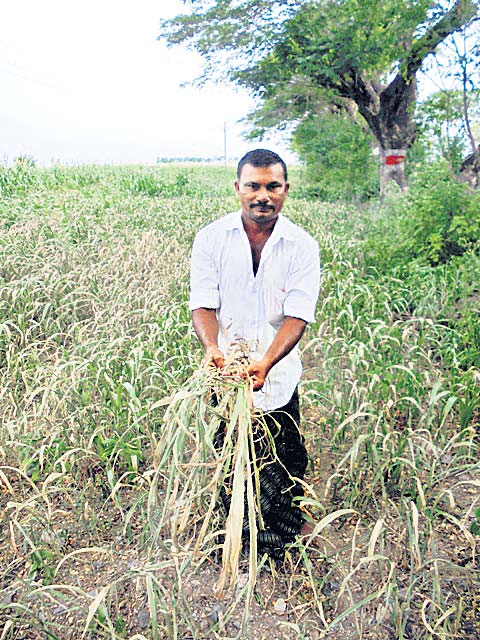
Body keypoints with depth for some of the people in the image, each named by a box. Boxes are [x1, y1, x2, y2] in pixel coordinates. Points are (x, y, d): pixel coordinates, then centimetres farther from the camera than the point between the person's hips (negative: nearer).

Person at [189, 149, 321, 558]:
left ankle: (287, 534, 40)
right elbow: (203, 303, -8)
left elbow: (298, 315, -15)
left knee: (288, 464, 12)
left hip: (279, 378, 0)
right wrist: (212, 347, -28)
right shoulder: (211, 238, -4)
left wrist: (265, 363, -31)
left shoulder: (302, 246, -6)